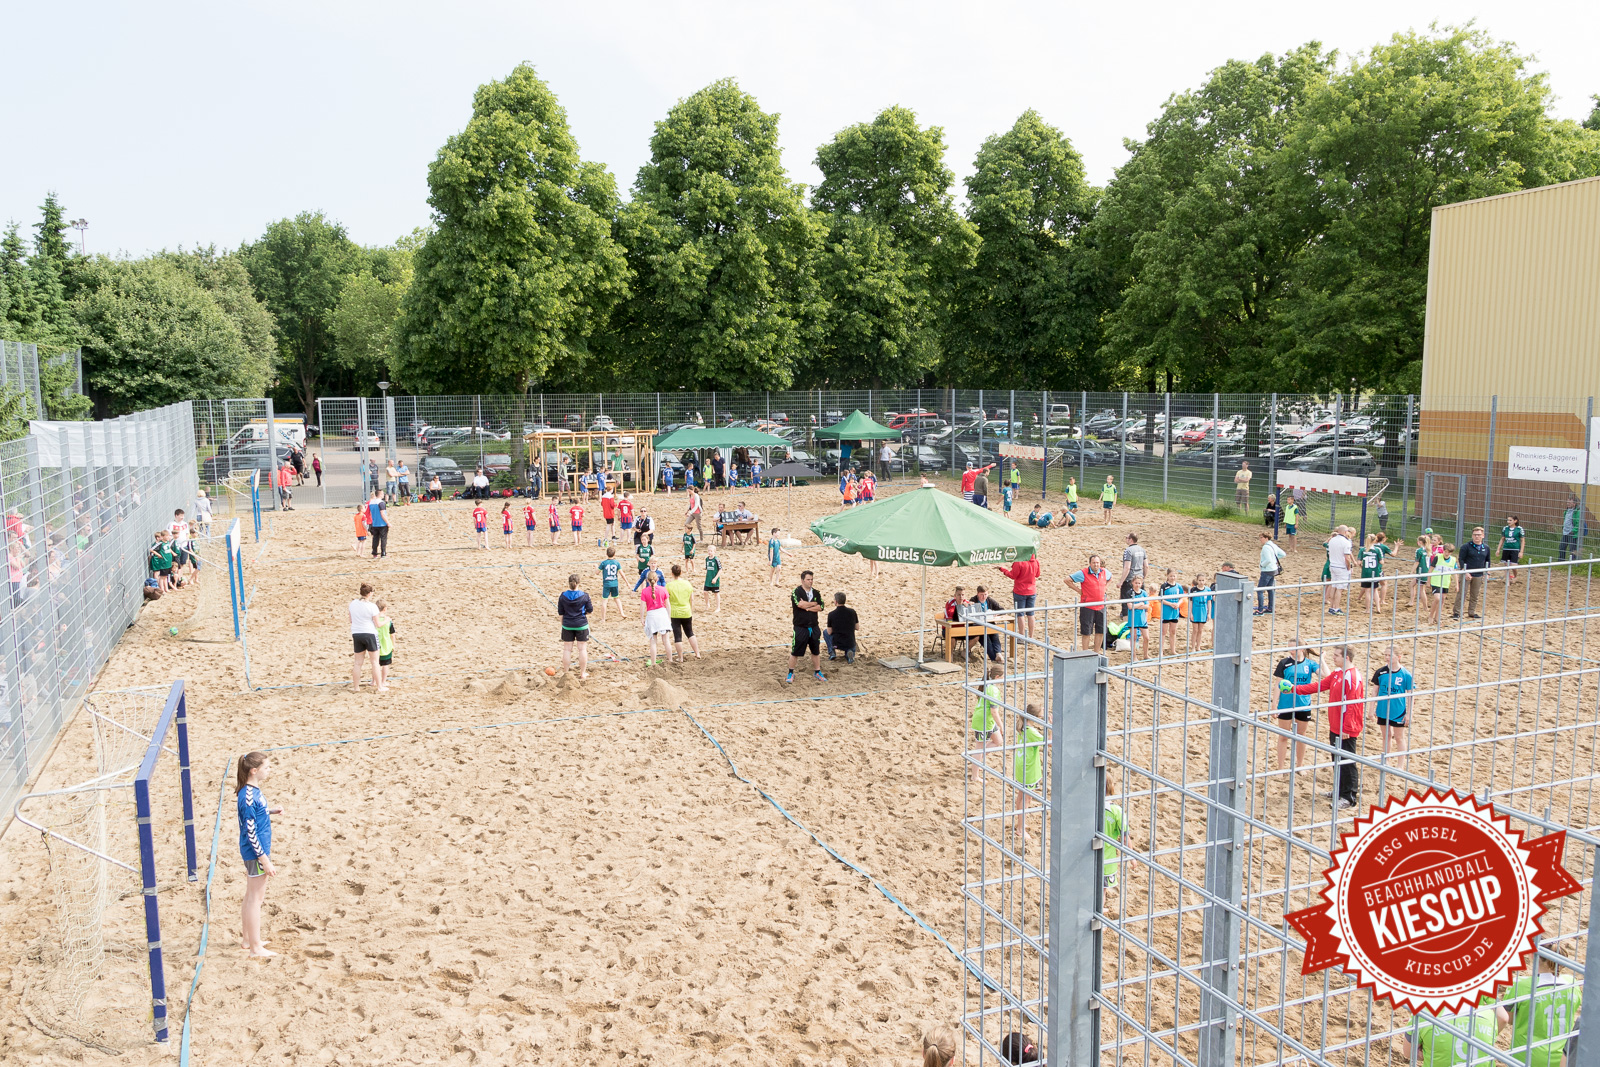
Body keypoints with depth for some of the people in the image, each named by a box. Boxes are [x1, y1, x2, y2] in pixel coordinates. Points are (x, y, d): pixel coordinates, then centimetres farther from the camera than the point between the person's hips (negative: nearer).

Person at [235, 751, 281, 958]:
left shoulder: (254, 790, 5)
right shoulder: (248, 796, -23)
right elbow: (251, 832, -23)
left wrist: (271, 811, 4)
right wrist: (265, 860, -20)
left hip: (258, 851, 10)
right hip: (256, 853, -10)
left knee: (253, 898, 20)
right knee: (254, 899, 1)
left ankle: (250, 941, 33)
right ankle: (255, 948, 11)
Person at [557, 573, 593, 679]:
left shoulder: (563, 596, -4)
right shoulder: (584, 595, -10)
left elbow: (560, 613, 2)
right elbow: (590, 610, -3)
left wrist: (562, 623, 15)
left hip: (567, 626, 2)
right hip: (581, 625, -1)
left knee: (567, 649, 10)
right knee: (582, 648, 7)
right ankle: (583, 673, 11)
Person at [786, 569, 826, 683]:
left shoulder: (816, 593, 8)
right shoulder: (797, 591, -7)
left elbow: (820, 607, -3)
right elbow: (800, 604, -24)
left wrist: (807, 607, -14)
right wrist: (813, 604, -9)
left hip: (813, 627, 5)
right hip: (800, 627, -5)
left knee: (816, 651, 13)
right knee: (795, 651, 1)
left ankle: (817, 672, 27)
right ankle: (791, 673, 14)